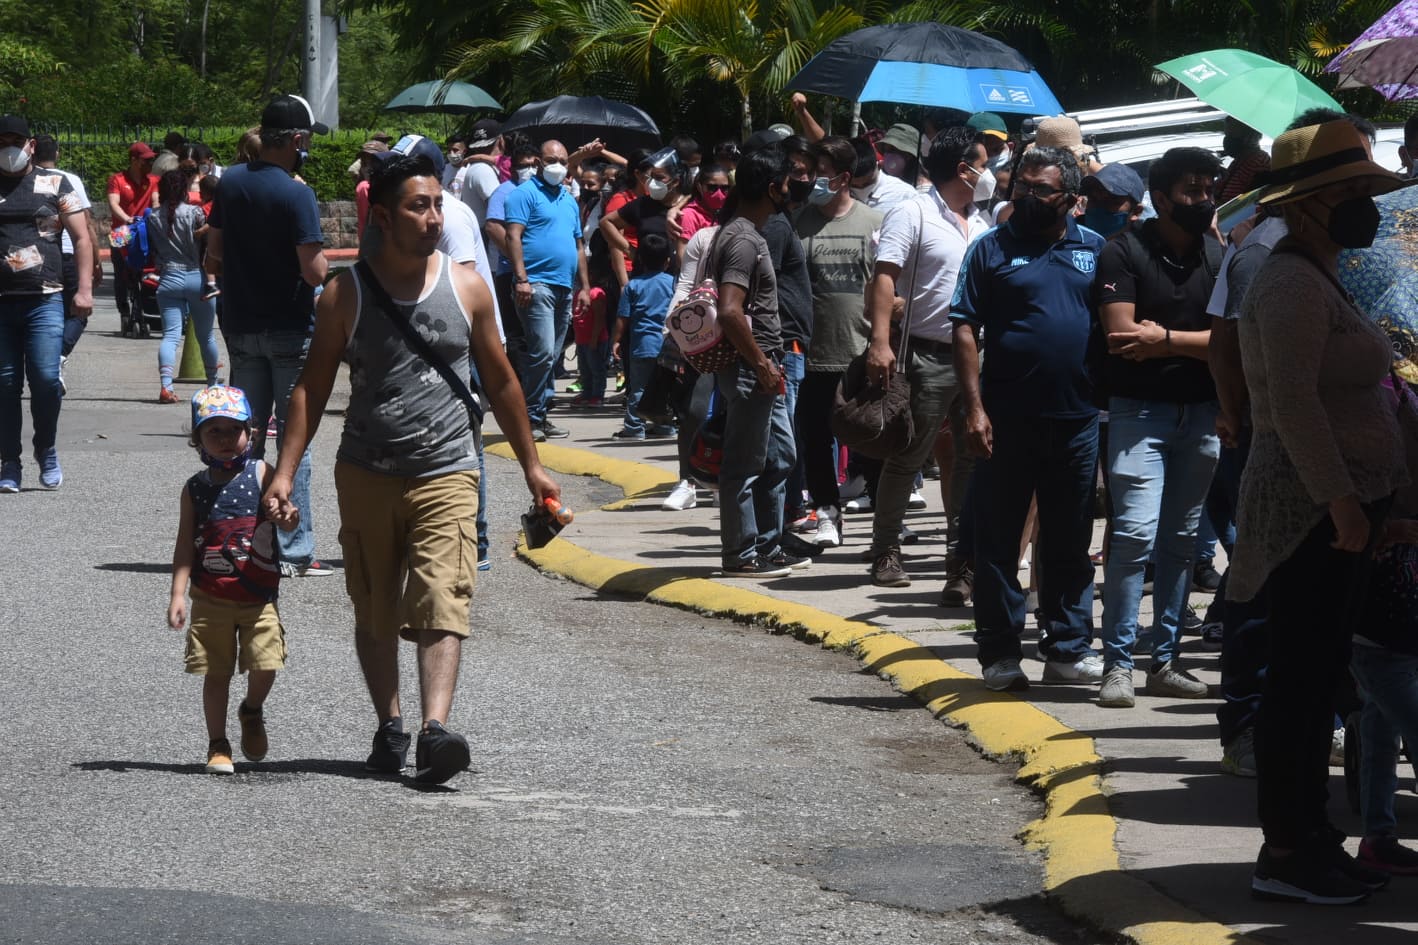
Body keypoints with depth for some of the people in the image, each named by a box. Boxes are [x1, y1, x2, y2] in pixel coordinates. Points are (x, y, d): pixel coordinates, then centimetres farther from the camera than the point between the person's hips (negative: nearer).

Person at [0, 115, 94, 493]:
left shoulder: (55, 184, 8)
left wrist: (84, 289, -3)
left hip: (44, 300, -2)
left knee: (45, 378, -12)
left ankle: (46, 451, 10)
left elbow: (81, 238, 7)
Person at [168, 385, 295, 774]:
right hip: (211, 599, 1)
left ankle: (252, 713, 24)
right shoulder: (195, 489, 2)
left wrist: (287, 515, -36)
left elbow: (285, 520, -11)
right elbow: (185, 545, 1)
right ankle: (218, 746, 18)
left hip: (259, 598, -1)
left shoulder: (261, 475, -2)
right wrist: (177, 594, -6)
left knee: (265, 664, -8)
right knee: (216, 672, 4)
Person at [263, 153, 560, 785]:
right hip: (367, 475, 1)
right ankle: (389, 727, 21)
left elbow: (500, 382, 12)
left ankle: (435, 732, -26)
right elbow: (313, 386, 1)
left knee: (442, 606, -16)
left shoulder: (466, 289, 3)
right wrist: (285, 471, -8)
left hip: (446, 474, -1)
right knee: (374, 614, 9)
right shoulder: (345, 295, -1)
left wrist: (531, 467, 15)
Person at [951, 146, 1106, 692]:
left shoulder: (1094, 250, 9)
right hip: (1007, 421, -2)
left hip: (1077, 420, 3)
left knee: (1070, 544, 10)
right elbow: (965, 331, -3)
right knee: (999, 540, 2)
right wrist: (975, 409, -12)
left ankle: (1067, 648, 18)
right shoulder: (992, 249, 1)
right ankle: (1000, 655, 9)